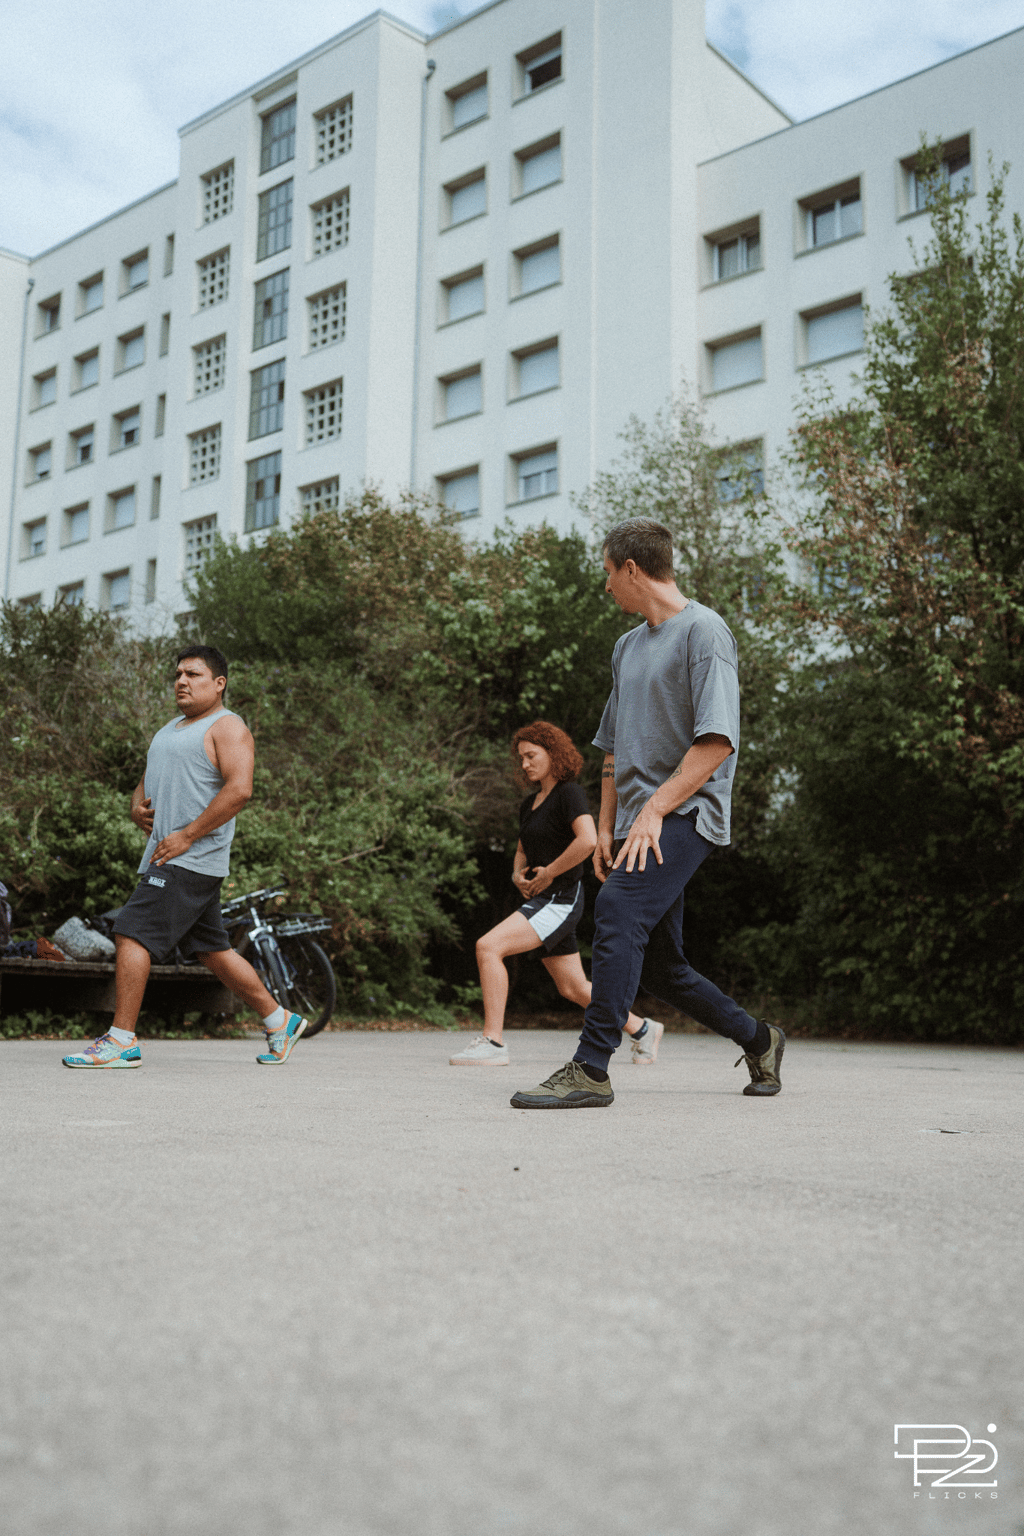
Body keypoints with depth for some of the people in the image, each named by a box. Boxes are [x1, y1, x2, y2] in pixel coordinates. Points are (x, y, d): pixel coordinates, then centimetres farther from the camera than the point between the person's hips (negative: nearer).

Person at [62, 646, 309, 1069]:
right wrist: (137, 806, 4)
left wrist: (187, 835, -21)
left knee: (132, 934, -14)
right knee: (213, 951, 12)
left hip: (191, 859, -9)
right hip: (169, 858, 9)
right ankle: (279, 1020, 22)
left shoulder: (227, 727, -6)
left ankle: (121, 1040, -8)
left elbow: (239, 789, -19)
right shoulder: (170, 730, 22)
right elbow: (147, 781, 29)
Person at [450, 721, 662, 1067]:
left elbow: (588, 841, -25)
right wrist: (518, 875, 6)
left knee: (488, 947, -21)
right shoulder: (529, 803, 16)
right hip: (542, 900, 9)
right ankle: (643, 1029, 28)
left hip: (561, 899, -9)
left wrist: (548, 873, -18)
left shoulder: (569, 793, -10)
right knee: (574, 988, 13)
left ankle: (492, 1042, -18)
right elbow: (523, 850, 28)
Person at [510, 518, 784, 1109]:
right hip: (640, 825, 9)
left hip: (685, 815, -9)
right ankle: (759, 1040, 29)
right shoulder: (627, 645, 21)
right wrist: (607, 828, 15)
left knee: (618, 908, -28)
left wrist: (654, 809, -20)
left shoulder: (703, 630, -6)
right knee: (661, 965, 9)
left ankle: (590, 1070, -27)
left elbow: (717, 741, -15)